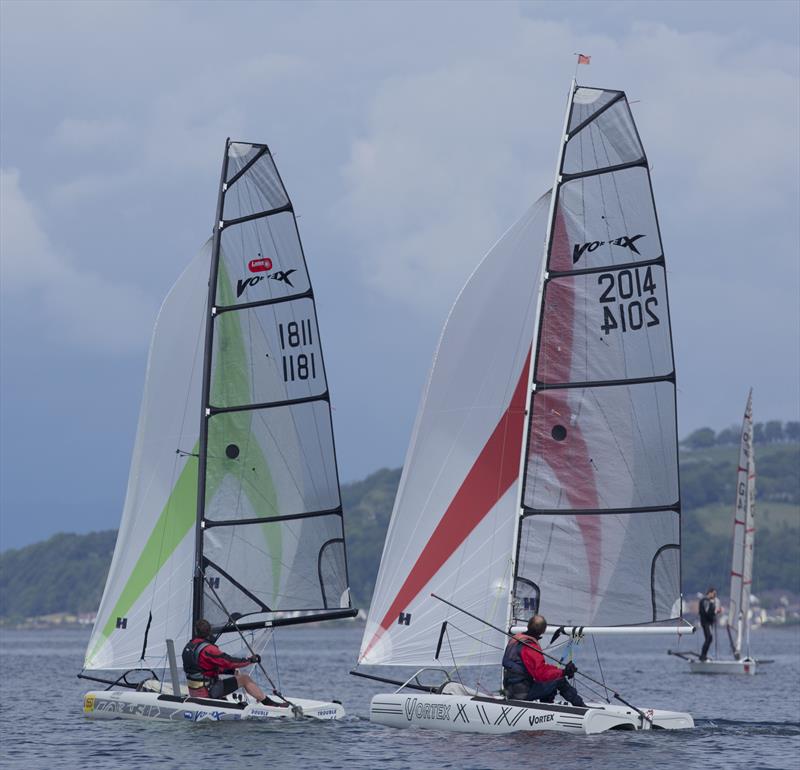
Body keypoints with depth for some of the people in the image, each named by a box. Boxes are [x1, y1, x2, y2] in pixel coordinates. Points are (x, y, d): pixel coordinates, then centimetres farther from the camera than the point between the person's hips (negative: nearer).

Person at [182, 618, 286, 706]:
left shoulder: (188, 647, 7)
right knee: (245, 679, -4)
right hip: (208, 692, -8)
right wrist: (250, 660, -6)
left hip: (193, 692, 8)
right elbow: (229, 661, -20)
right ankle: (269, 704, -2)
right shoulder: (207, 649, -21)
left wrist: (230, 670, 16)